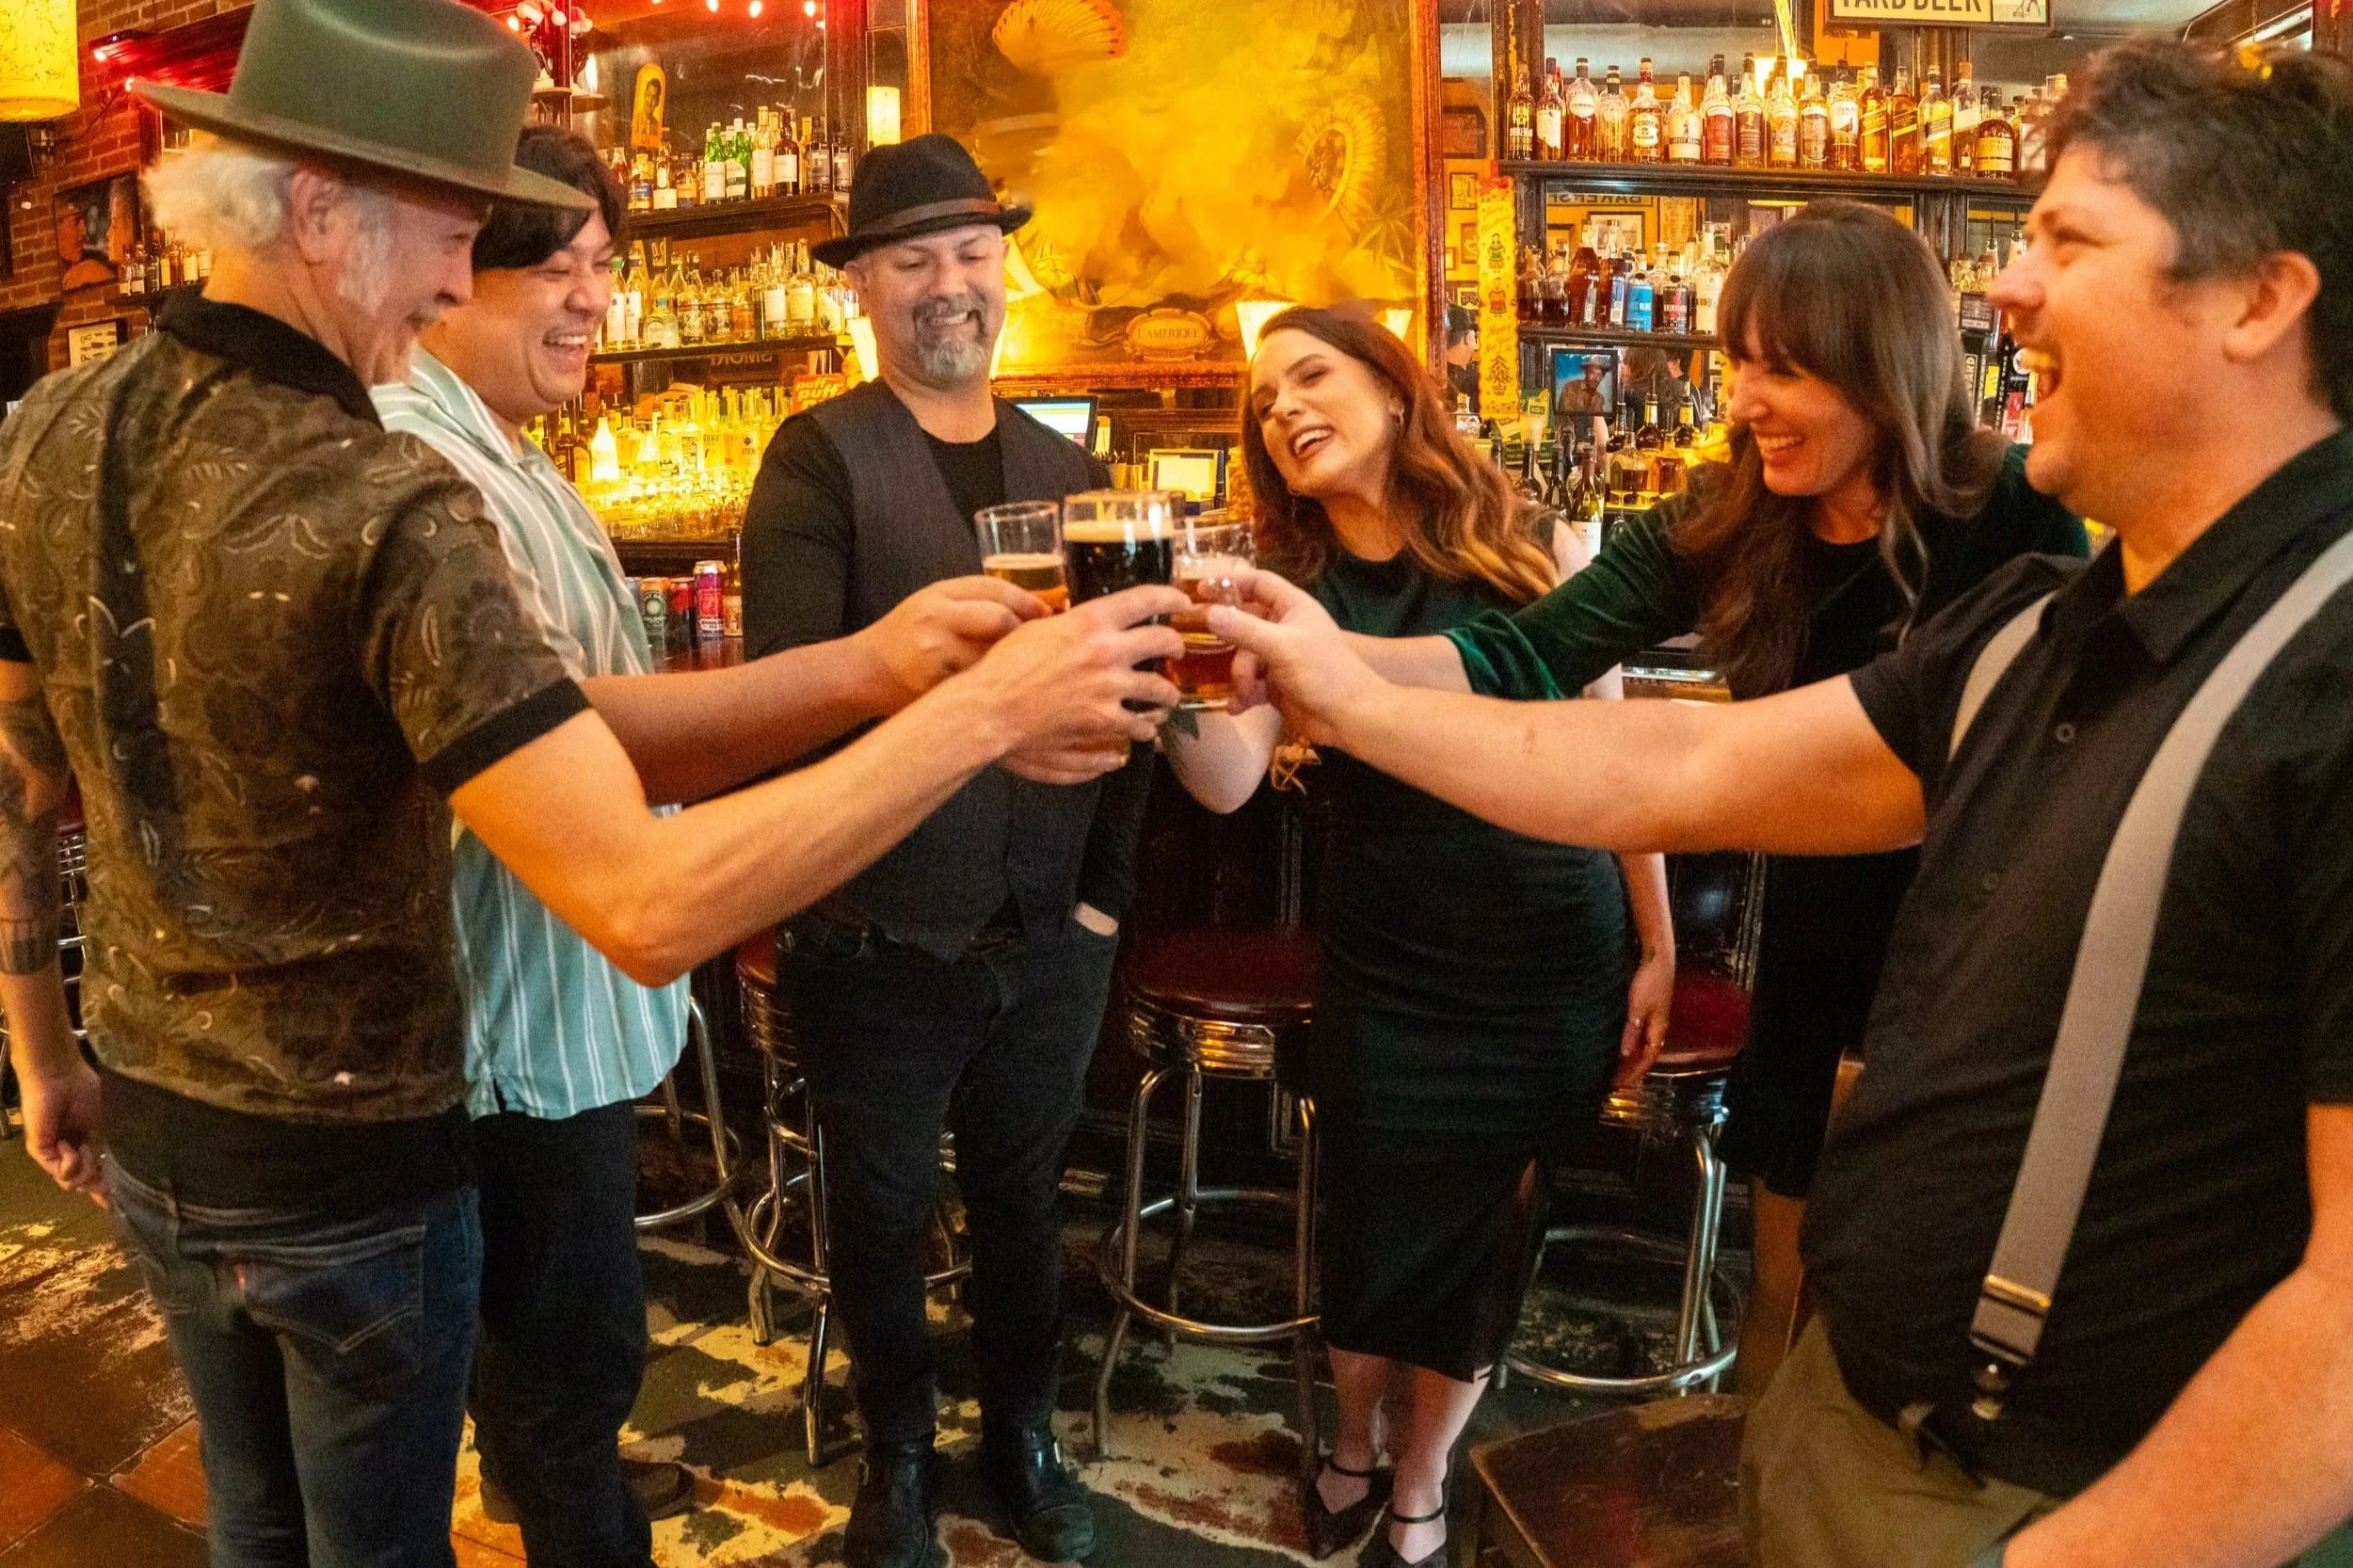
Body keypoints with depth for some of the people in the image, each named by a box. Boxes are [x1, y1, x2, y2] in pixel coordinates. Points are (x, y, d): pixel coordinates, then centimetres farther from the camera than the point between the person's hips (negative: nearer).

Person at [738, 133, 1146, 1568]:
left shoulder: (1069, 471, 7)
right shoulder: (822, 455, -8)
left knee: (1025, 1198, 19)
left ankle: (1024, 1434, 42)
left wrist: (1108, 888, 3)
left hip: (1047, 939, 4)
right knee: (883, 1212, 14)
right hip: (880, 943, -3)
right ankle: (899, 1452, 39)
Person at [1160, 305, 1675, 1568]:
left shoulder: (1539, 549, -5)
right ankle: (1351, 1449, 42)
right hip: (1386, 968, 1)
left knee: (1489, 1234, 12)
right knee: (1373, 1226, 11)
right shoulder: (1292, 592, -2)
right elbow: (1227, 782, -18)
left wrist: (1656, 945, 1)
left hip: (1559, 962, 0)